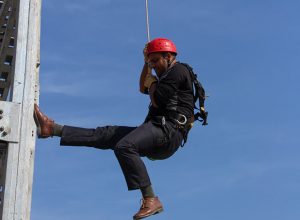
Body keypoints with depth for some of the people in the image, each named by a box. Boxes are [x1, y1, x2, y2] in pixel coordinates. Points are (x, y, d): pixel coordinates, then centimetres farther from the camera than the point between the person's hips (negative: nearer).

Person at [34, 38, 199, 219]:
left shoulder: (178, 70, -1)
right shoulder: (169, 75, 28)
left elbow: (156, 101, -12)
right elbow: (143, 89, 42)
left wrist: (152, 83, 8)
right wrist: (146, 63, 31)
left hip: (169, 130, -9)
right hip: (159, 130, 9)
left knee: (124, 146, -33)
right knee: (104, 135, 4)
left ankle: (151, 200, -33)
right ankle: (52, 128, 4)